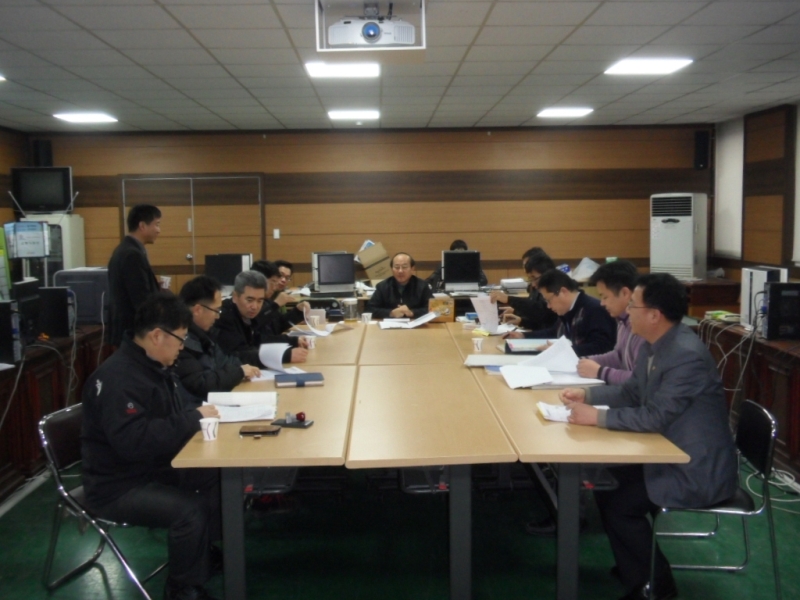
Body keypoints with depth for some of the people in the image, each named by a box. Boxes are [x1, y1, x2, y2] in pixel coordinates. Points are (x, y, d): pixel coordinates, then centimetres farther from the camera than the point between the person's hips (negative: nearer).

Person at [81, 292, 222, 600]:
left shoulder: (153, 366, 5)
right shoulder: (118, 378, -25)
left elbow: (167, 421, 18)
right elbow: (135, 441, -35)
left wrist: (197, 415, -4)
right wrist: (194, 418, -26)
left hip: (153, 468, 9)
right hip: (118, 486, -9)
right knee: (191, 510, -28)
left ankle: (206, 551, 17)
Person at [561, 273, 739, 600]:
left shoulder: (687, 355, -28)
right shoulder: (653, 344, 1)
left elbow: (655, 417, -28)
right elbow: (631, 392, 13)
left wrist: (596, 416, -26)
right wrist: (586, 395, 1)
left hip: (698, 469, -9)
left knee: (618, 504, -12)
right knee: (606, 483, 5)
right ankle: (637, 573, 23)